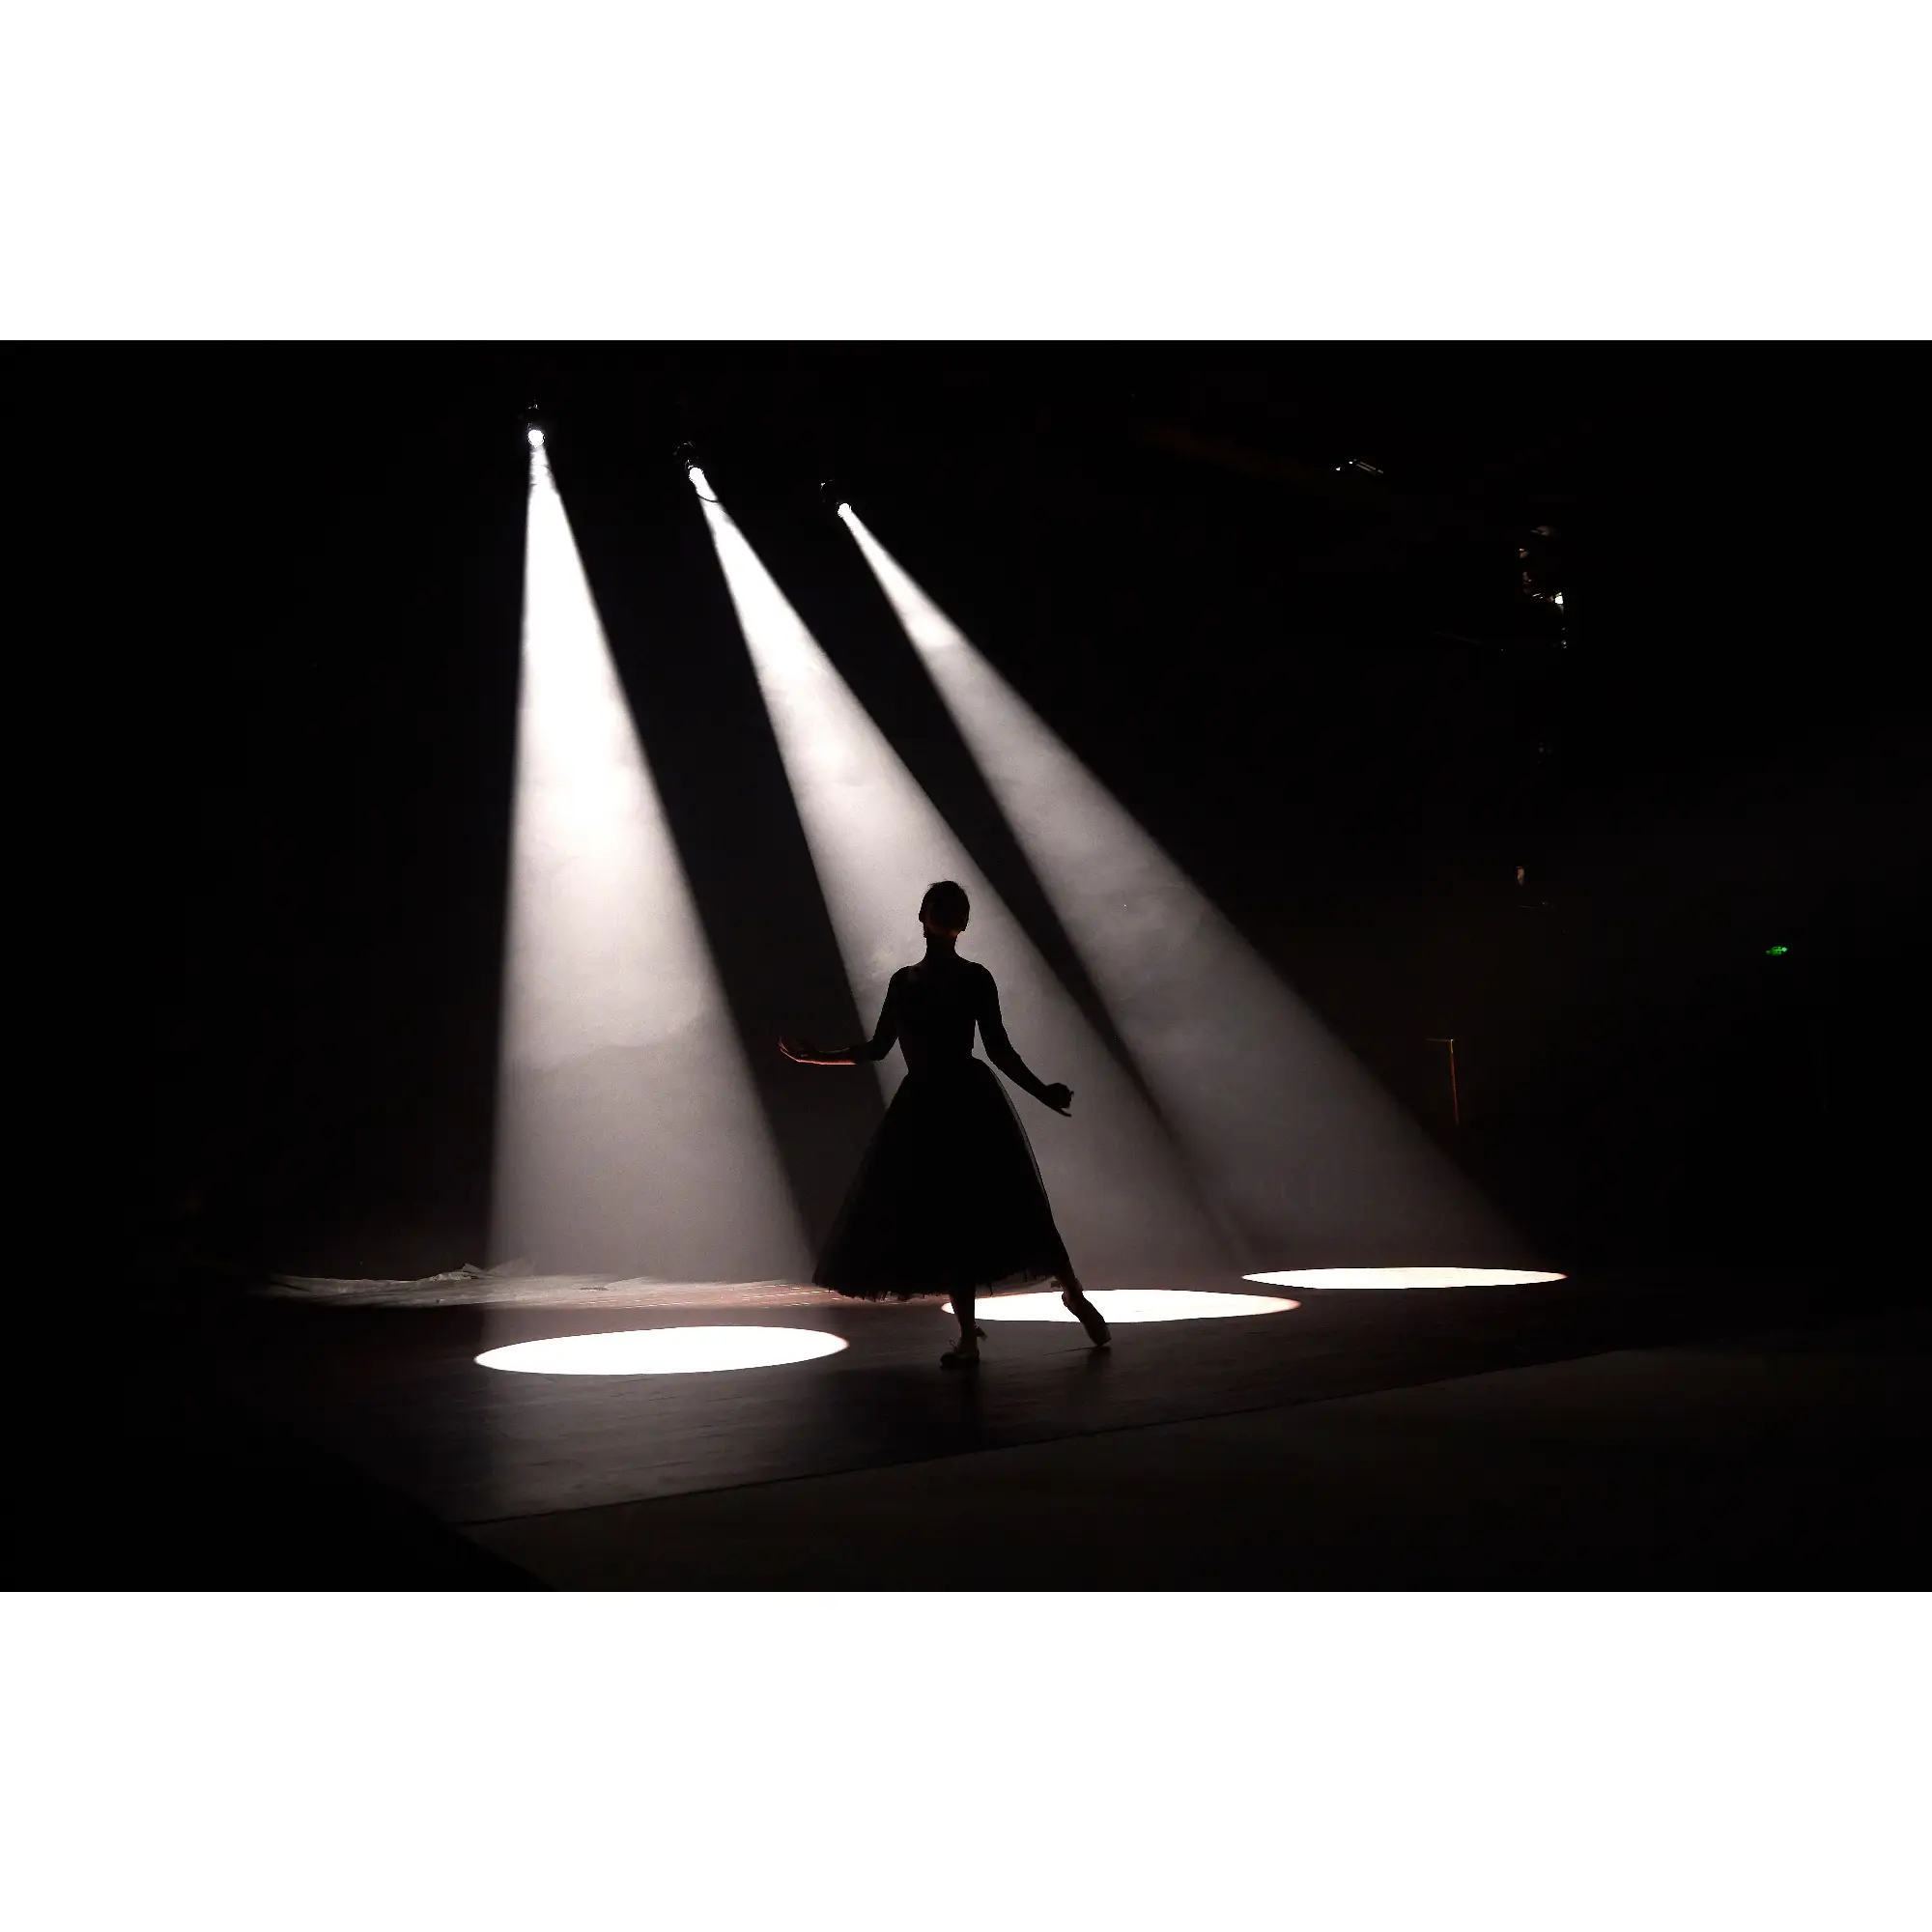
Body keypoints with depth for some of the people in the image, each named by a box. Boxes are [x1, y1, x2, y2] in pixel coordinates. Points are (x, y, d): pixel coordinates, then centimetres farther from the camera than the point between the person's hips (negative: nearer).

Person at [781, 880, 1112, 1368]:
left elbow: (999, 1050, 0)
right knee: (944, 1222, 2)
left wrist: (1041, 1092, -10)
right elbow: (878, 1047, 18)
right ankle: (968, 1336, 9)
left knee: (1007, 1210, -7)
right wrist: (815, 1056, 17)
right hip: (923, 1107, 4)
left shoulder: (975, 979, 1)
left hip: (970, 1103, -4)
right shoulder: (903, 981, 14)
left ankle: (1074, 1293, 13)